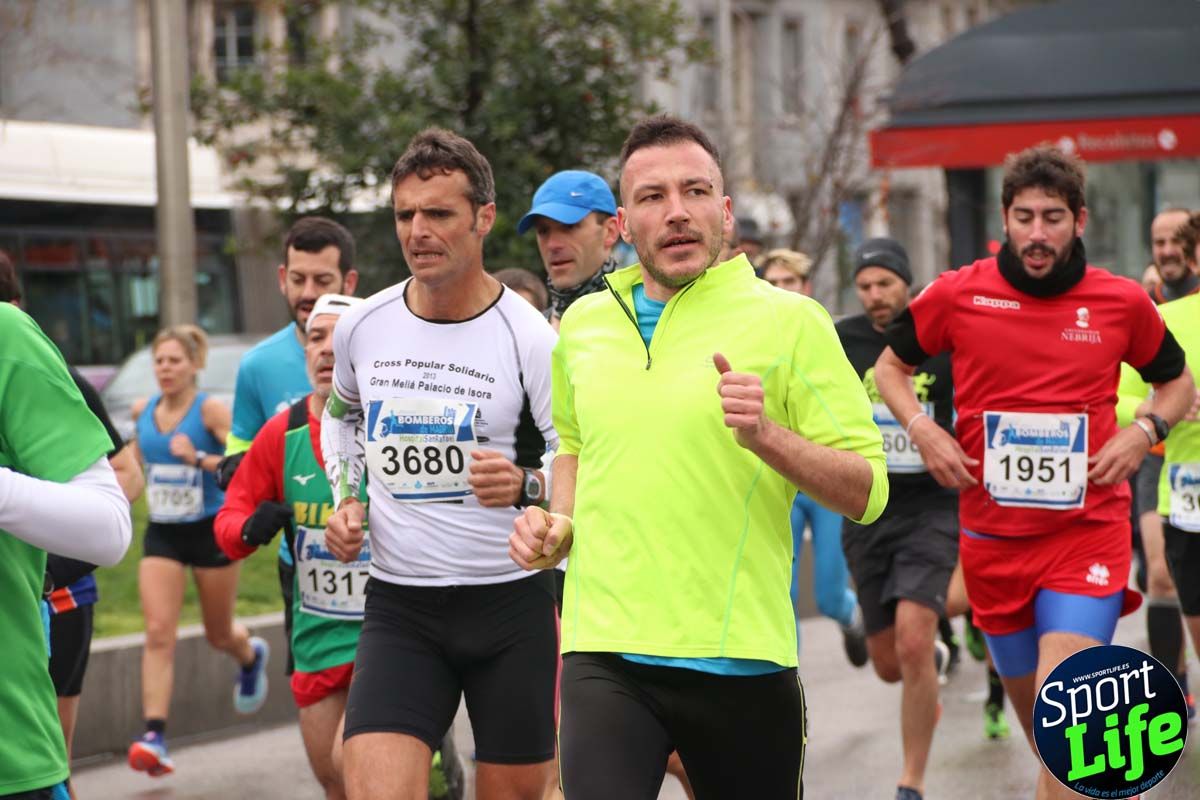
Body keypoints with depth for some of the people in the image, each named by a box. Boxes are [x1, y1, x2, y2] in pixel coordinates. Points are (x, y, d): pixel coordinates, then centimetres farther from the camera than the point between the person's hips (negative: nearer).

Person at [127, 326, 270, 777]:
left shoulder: (210, 410, -13)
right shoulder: (143, 411, 2)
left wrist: (198, 458, -31)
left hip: (210, 531, -3)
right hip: (162, 535, 3)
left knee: (219, 635, 14)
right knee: (158, 633, -13)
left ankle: (251, 656, 52)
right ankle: (154, 735, -19)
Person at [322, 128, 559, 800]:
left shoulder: (531, 336, -10)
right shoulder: (361, 327, 3)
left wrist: (525, 486, -31)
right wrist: (347, 499, 11)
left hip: (512, 601, -2)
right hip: (398, 605, 2)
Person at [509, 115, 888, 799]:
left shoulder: (790, 320, -2)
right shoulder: (583, 324, 12)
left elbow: (867, 492, -5)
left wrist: (766, 436, -21)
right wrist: (559, 523, 13)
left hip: (741, 659, -2)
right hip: (606, 657, 2)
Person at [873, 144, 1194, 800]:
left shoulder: (1123, 302, -1)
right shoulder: (958, 295, -1)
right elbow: (891, 365, 14)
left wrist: (1144, 431, -4)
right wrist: (921, 427, -3)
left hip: (1088, 531, -2)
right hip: (992, 536, 2)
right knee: (1034, 714, 16)